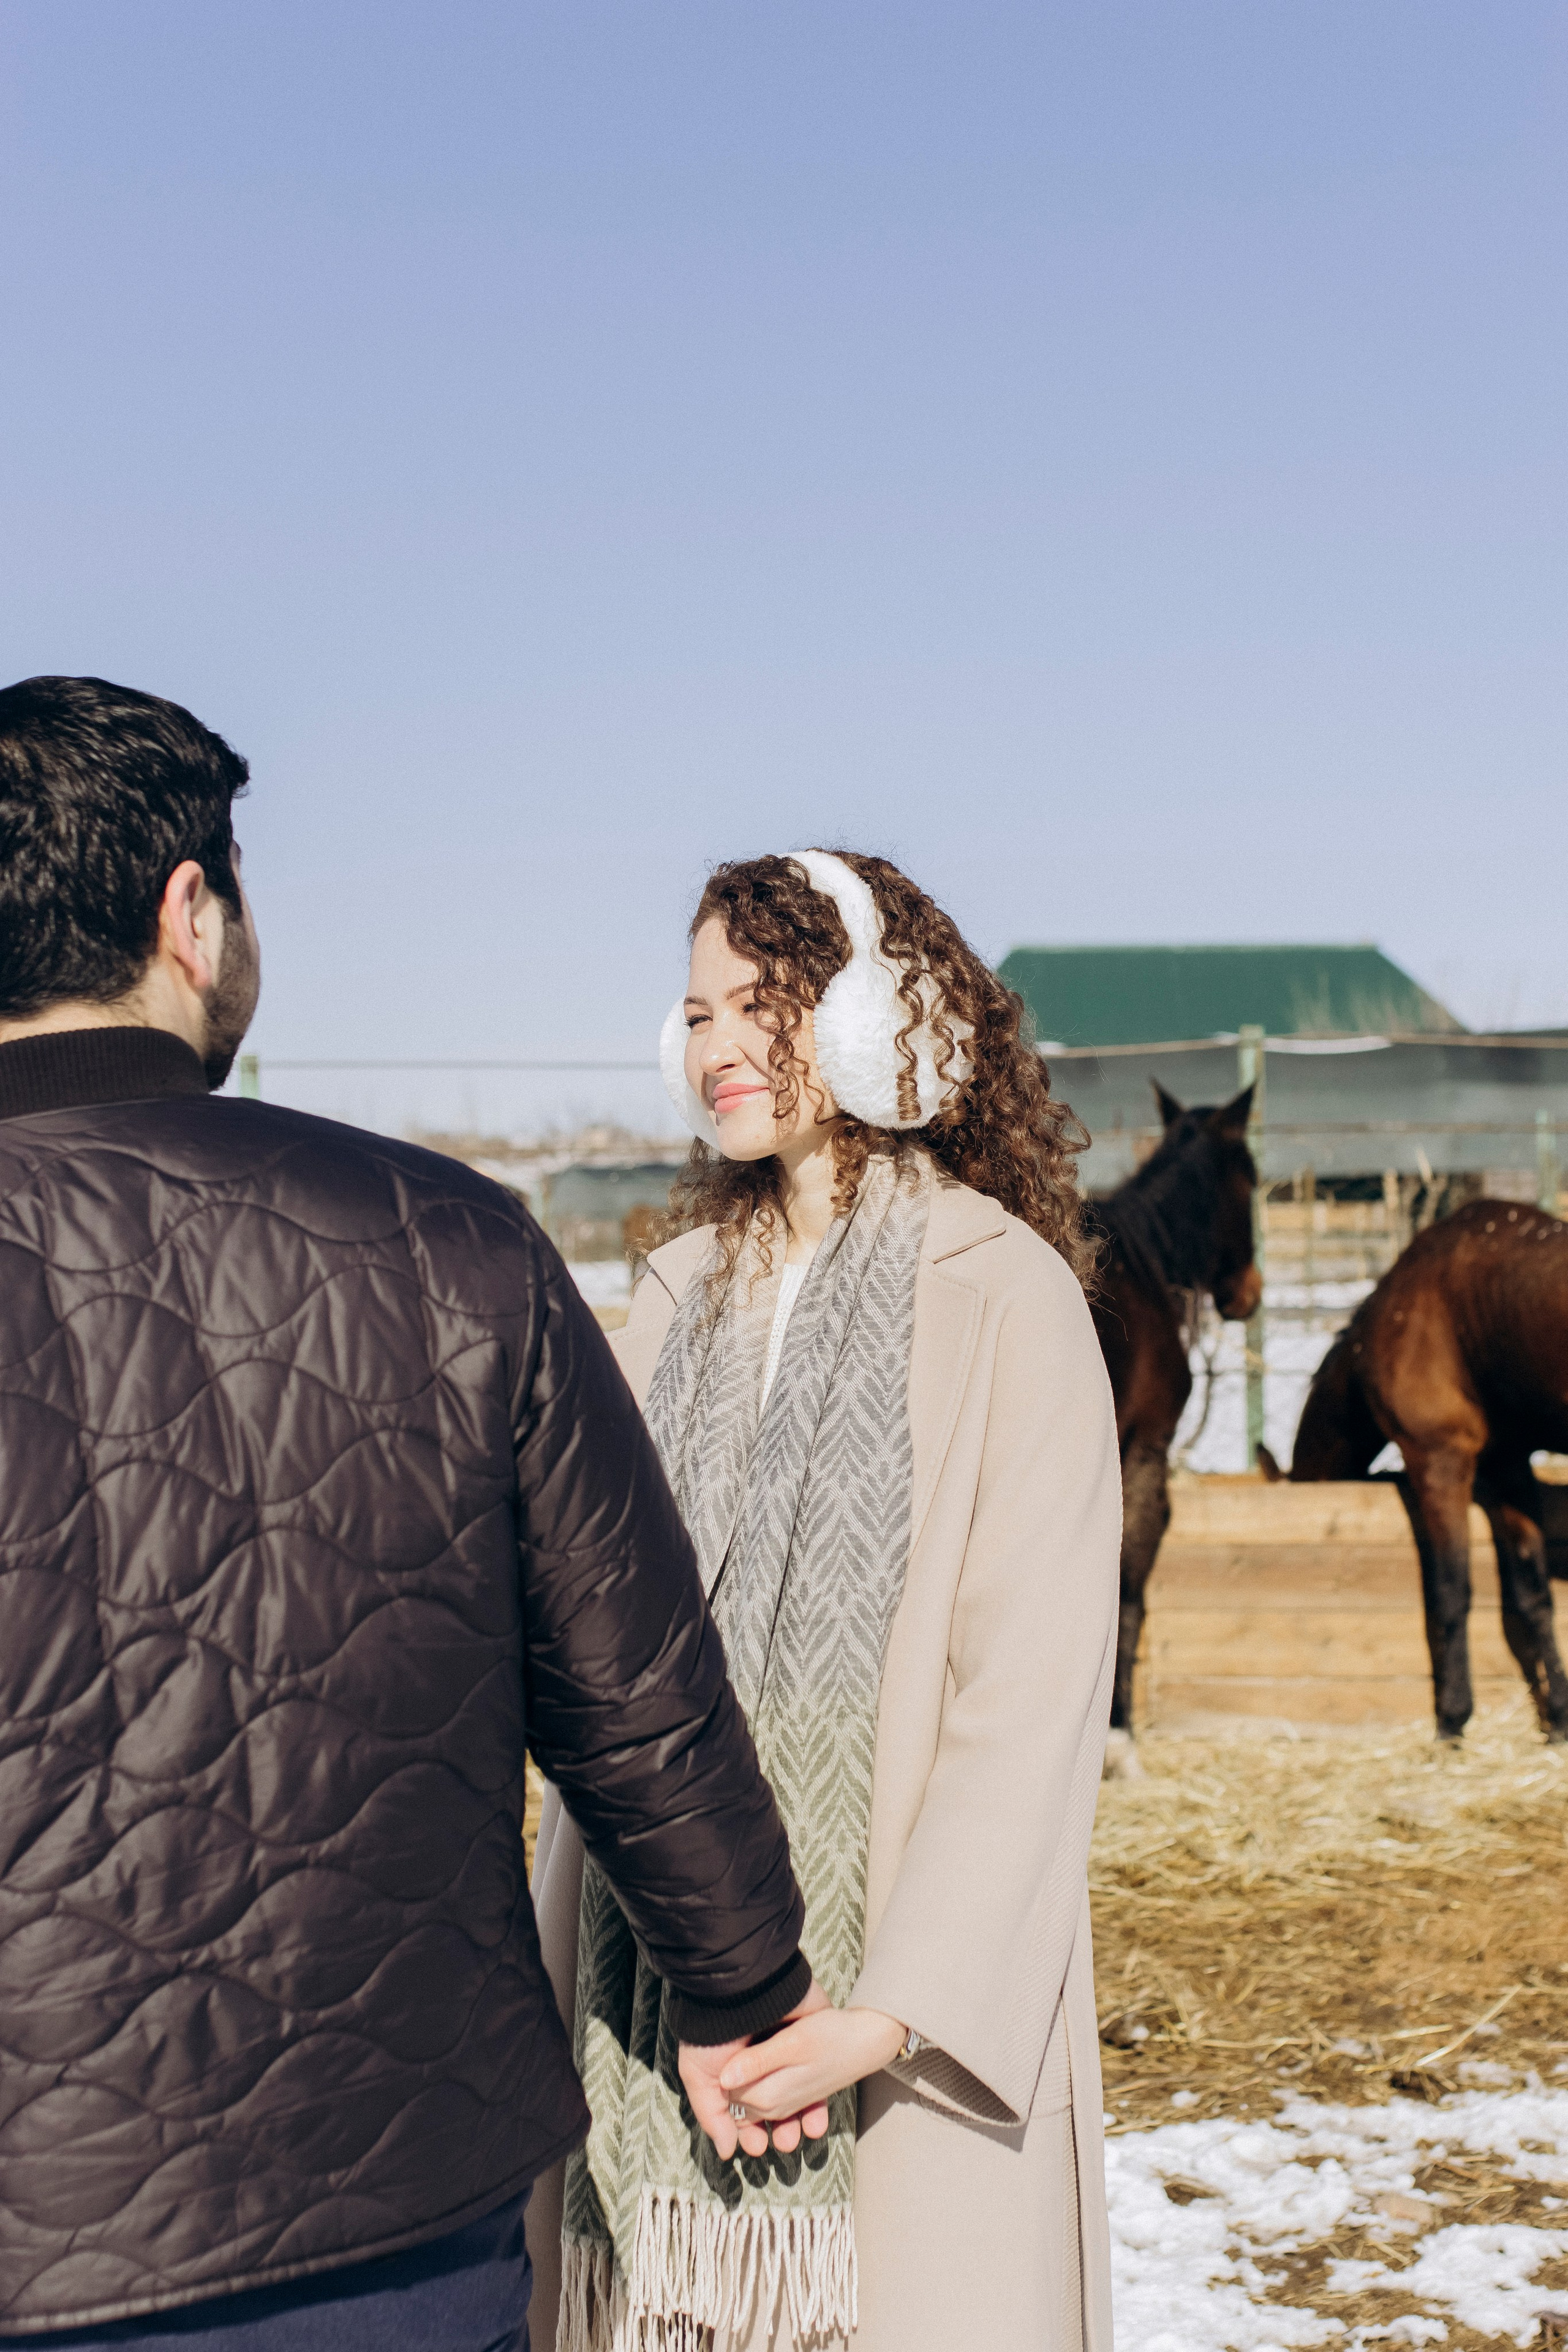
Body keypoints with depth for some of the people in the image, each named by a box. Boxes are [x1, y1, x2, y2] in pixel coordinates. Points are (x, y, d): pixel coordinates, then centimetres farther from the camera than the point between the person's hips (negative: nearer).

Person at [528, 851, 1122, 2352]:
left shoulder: (1002, 1299, -9)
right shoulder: (684, 1299, 9)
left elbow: (1035, 1697, -13)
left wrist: (898, 2010, -20)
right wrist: (561, 1955, 7)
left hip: (908, 1964, -5)